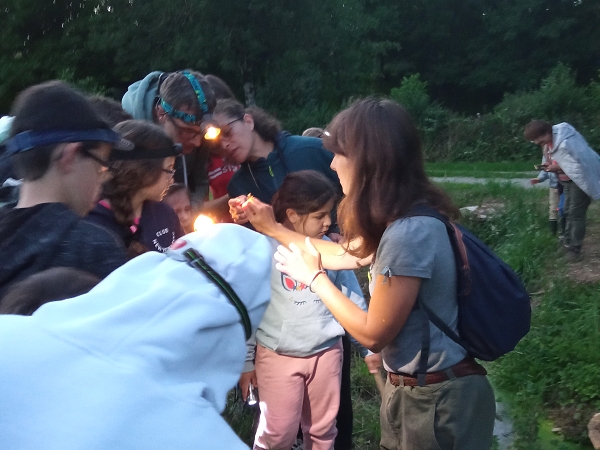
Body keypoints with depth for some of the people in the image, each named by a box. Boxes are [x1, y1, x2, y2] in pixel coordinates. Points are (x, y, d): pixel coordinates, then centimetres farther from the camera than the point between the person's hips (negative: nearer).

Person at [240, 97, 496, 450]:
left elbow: (373, 334, -21)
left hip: (437, 399, -9)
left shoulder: (409, 233, -30)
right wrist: (272, 227, 14)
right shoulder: (404, 219, 1)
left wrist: (313, 277, -10)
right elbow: (345, 254, 14)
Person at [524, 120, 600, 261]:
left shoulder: (566, 142, -32)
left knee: (576, 214, -6)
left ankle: (574, 249, 2)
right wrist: (552, 166, -5)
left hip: (579, 179, -10)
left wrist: (559, 168, -23)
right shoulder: (552, 140, -2)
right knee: (568, 212, 16)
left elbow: (580, 165, -30)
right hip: (568, 180, 10)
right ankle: (567, 244, 27)